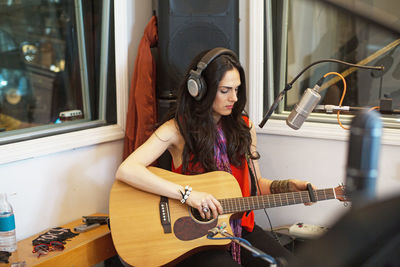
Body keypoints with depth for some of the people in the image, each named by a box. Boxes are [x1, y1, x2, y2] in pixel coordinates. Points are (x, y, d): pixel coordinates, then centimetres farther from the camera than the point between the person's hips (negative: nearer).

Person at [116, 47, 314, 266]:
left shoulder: (244, 127, 6)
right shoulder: (177, 129, -10)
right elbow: (125, 171, -24)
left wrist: (290, 186, -1)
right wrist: (187, 194, -27)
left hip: (239, 227, 5)